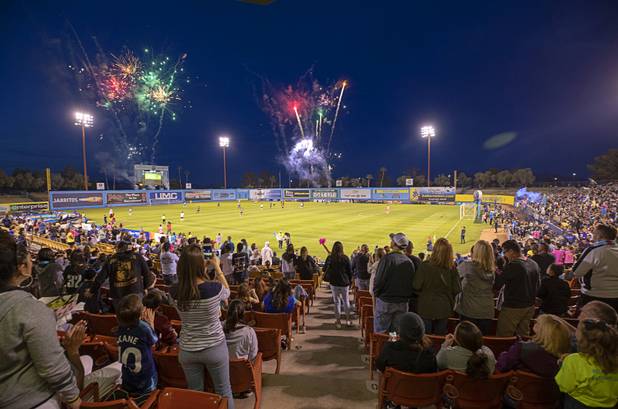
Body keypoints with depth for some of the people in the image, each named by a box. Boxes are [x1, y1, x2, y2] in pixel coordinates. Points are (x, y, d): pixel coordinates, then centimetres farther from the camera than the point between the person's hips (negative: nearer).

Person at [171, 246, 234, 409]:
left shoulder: (175, 292, -16)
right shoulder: (214, 288, -25)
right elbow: (227, 291, -2)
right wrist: (217, 266, 4)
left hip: (187, 350, 3)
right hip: (214, 348, -3)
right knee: (223, 391, 18)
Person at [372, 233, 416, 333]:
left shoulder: (387, 258, -14)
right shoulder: (409, 262, 1)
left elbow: (379, 280, -14)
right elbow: (412, 284, 5)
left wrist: (375, 295, 1)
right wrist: (407, 297, 16)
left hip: (385, 301, -5)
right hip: (403, 304, 5)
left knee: (380, 332, 4)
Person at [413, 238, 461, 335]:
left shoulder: (425, 266, -17)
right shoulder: (452, 268, -9)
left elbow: (416, 286, -13)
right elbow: (457, 290, -4)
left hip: (426, 307, -2)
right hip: (444, 308, 2)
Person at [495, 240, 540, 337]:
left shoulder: (513, 265, -22)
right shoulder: (534, 264, 4)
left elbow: (497, 285, -22)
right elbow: (537, 285, 15)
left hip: (513, 307, -8)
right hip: (529, 306, 8)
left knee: (503, 338, 1)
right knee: (524, 335, 18)